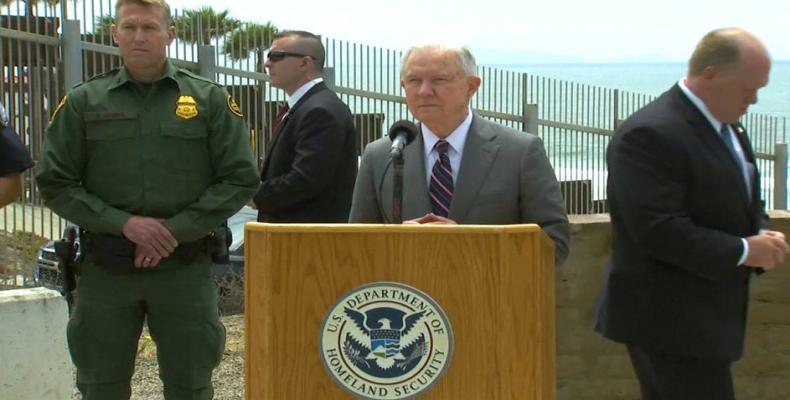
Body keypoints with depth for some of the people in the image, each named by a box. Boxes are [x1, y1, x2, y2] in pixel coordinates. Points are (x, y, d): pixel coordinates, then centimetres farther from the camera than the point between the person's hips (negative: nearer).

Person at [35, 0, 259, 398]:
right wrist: (123, 222, -12)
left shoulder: (210, 99, 3)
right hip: (105, 268, 1)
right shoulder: (83, 102, 4)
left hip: (185, 266, 0)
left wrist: (176, 229, -11)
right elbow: (55, 183, 2)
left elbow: (240, 178, 0)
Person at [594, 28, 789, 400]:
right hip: (670, 322, -9)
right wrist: (743, 251, -19)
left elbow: (741, 205, 24)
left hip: (707, 316, 9)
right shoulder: (650, 135, -19)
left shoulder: (728, 127, 13)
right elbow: (658, 231, -26)